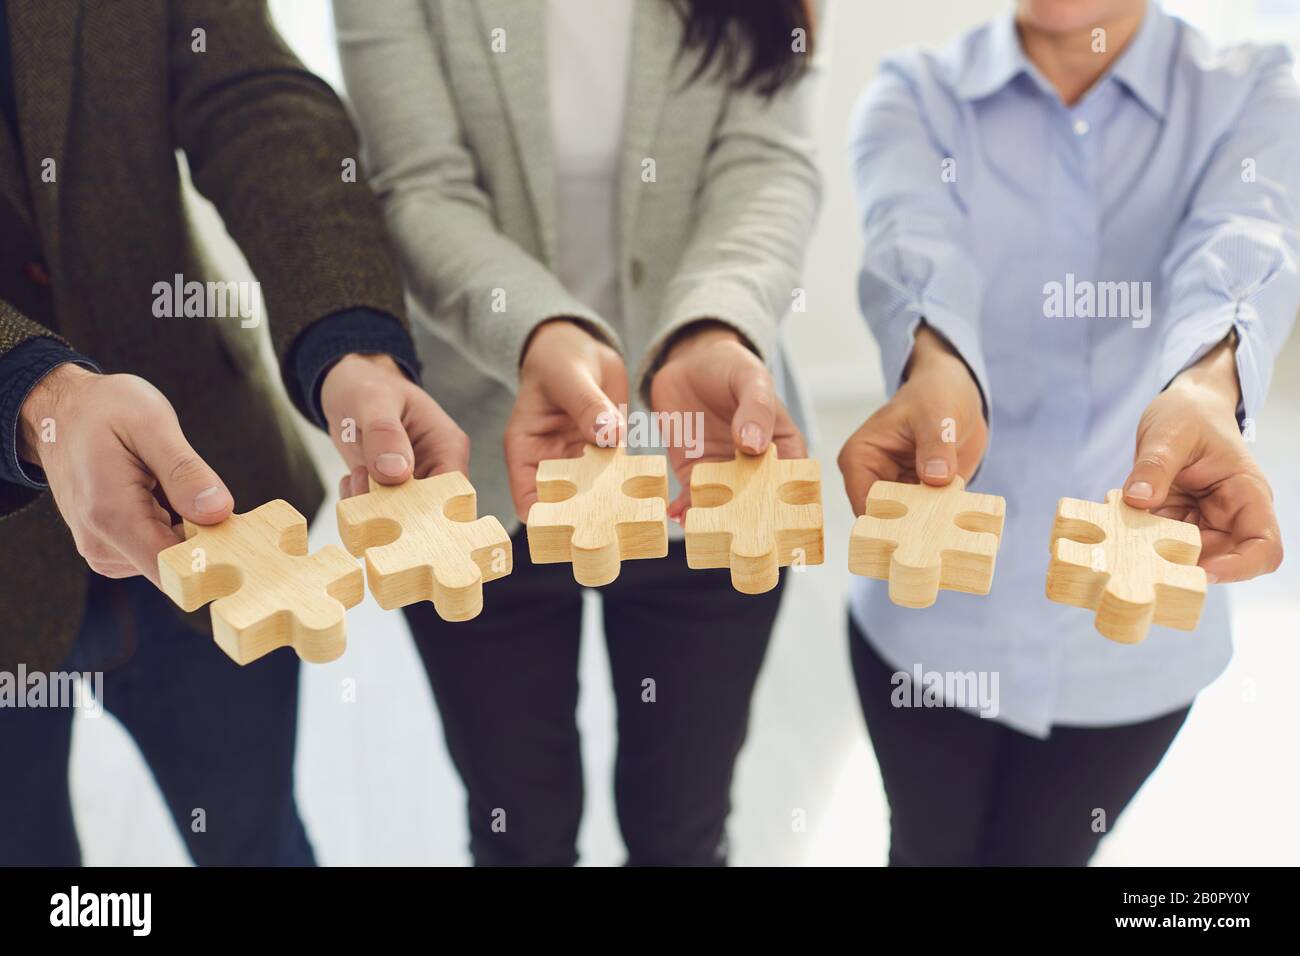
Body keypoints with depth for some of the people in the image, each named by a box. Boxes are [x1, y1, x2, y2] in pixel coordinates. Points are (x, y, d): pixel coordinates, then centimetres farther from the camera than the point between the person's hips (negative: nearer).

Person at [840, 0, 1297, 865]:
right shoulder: (914, 99, -5)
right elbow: (915, 245, -26)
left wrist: (1205, 387, -47)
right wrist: (937, 372, -49)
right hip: (934, 608, 0)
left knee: (1041, 852, 21)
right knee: (931, 847, 19)